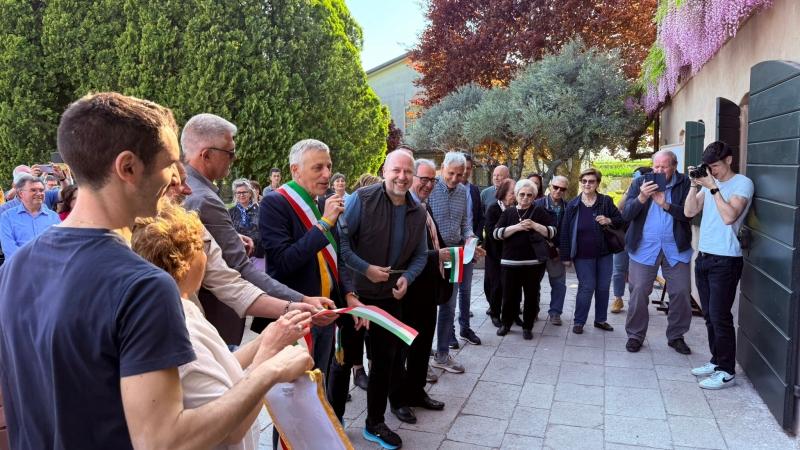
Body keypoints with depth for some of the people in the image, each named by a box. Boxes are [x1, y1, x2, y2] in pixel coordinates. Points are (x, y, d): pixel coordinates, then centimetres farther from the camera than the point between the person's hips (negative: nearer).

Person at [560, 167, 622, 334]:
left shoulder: (606, 201, -1)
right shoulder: (573, 205, -4)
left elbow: (620, 220, 7)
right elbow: (565, 231, -2)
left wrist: (609, 221, -16)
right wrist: (565, 256, -4)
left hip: (604, 253, 3)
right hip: (583, 256, -2)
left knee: (603, 287, 10)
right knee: (587, 287, -3)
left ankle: (600, 319, 26)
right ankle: (579, 322, 10)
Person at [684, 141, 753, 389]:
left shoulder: (742, 183, -7)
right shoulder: (709, 183, 12)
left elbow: (729, 216, -20)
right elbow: (689, 211, 7)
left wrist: (713, 188, -17)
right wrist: (695, 185, -3)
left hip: (725, 260, -7)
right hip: (704, 257, 7)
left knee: (720, 317, -5)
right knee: (710, 315, 13)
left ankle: (727, 371, 4)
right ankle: (717, 361, 25)